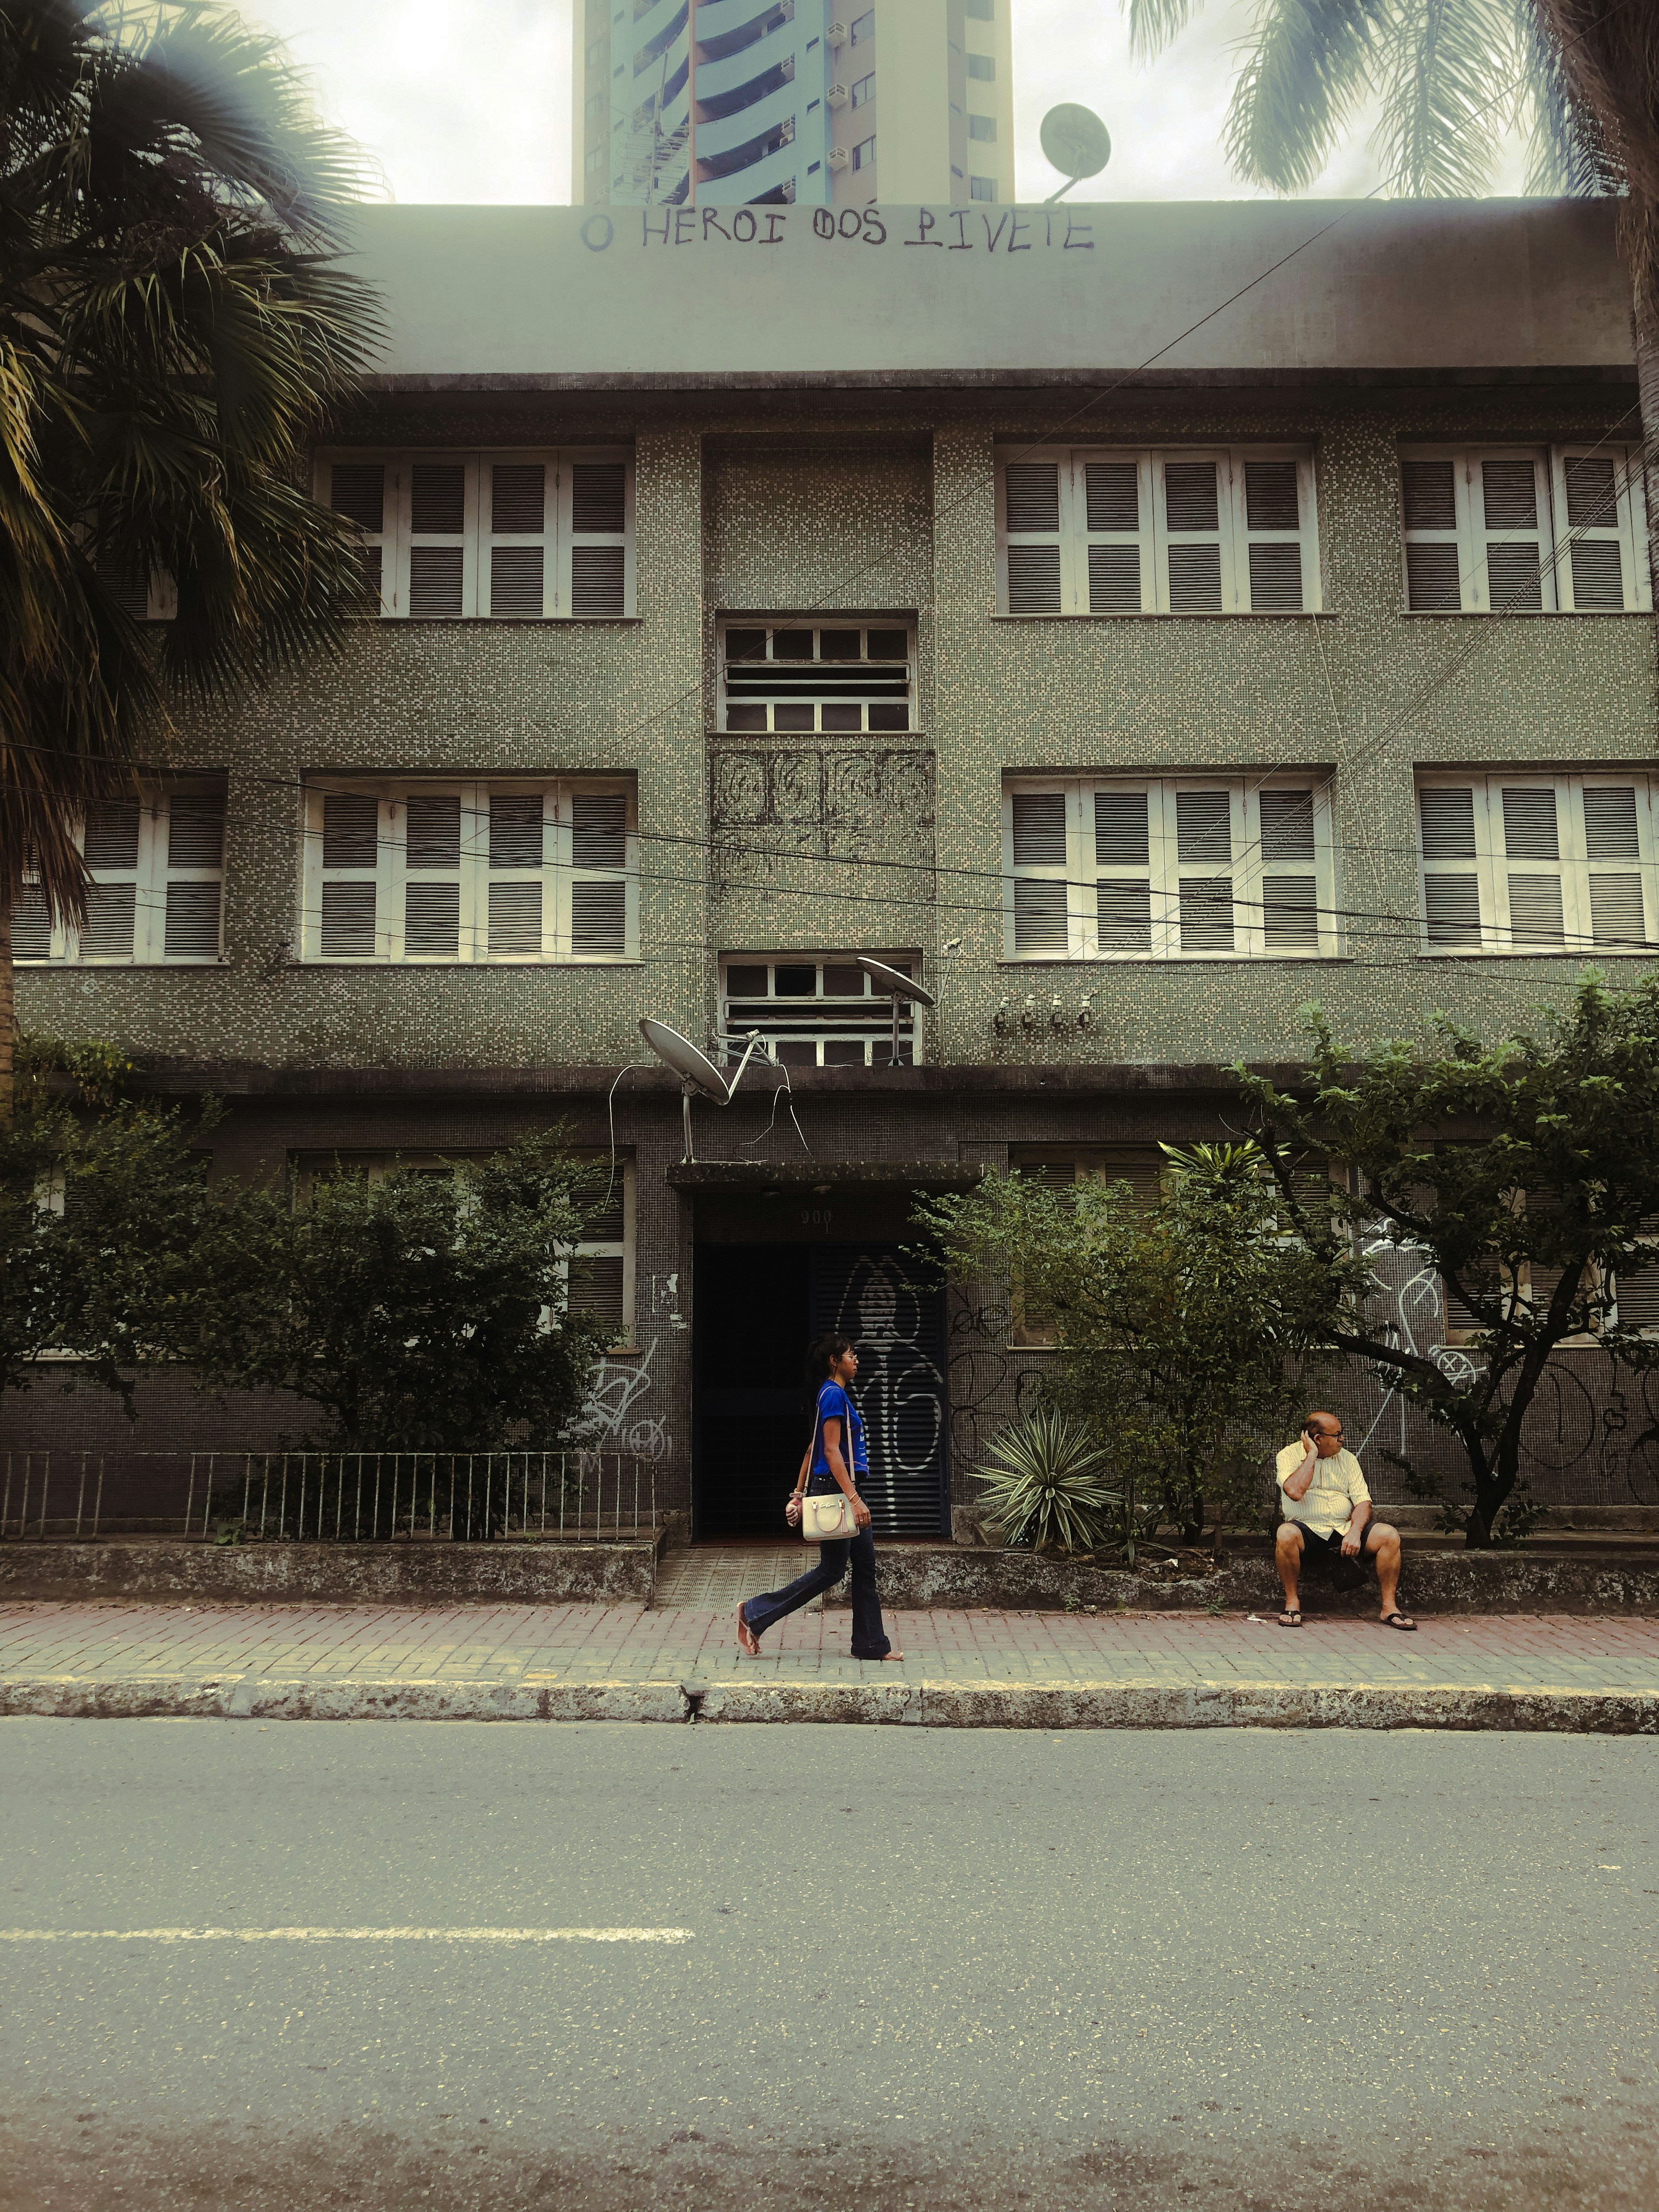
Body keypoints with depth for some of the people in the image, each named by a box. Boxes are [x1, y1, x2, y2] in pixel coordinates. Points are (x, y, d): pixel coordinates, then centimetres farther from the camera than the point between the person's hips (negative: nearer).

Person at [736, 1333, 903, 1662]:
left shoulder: (834, 1395, 18)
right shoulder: (834, 1394, -12)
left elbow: (812, 1451, 19)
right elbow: (831, 1451, -20)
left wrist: (799, 1496, 20)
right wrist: (854, 1498, -25)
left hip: (844, 1491, 10)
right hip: (835, 1490, -10)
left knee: (865, 1566, 8)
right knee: (832, 1570, -5)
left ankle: (871, 1645, 12)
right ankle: (755, 1614, 1)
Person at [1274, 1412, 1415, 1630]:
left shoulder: (1346, 1457, 12)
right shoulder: (1290, 1455, 0)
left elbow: (1363, 1501, 4)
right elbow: (1295, 1492, -20)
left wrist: (1355, 1532, -15)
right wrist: (1312, 1455, -12)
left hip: (1345, 1531, 4)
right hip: (1308, 1530, -4)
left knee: (1389, 1535, -20)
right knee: (1286, 1534, -37)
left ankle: (1389, 1607, -9)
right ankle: (1292, 1603, -18)